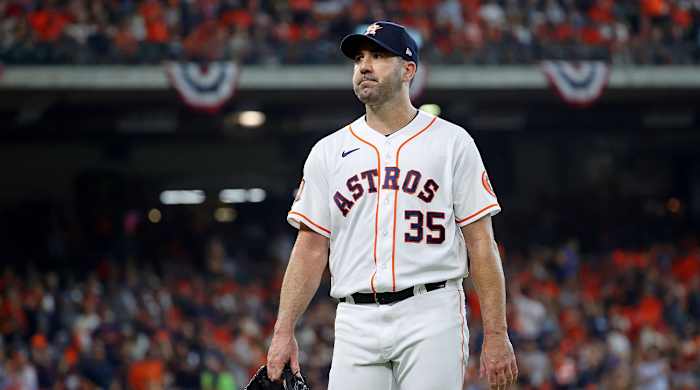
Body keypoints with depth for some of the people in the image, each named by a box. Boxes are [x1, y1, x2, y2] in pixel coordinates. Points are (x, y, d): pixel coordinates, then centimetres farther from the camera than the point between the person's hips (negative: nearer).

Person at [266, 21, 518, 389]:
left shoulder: (452, 143, 5)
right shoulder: (328, 152, 13)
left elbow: (481, 243, 2)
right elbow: (311, 249, 11)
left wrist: (496, 336, -5)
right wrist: (284, 331, 1)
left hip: (431, 318, -3)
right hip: (356, 323, 3)